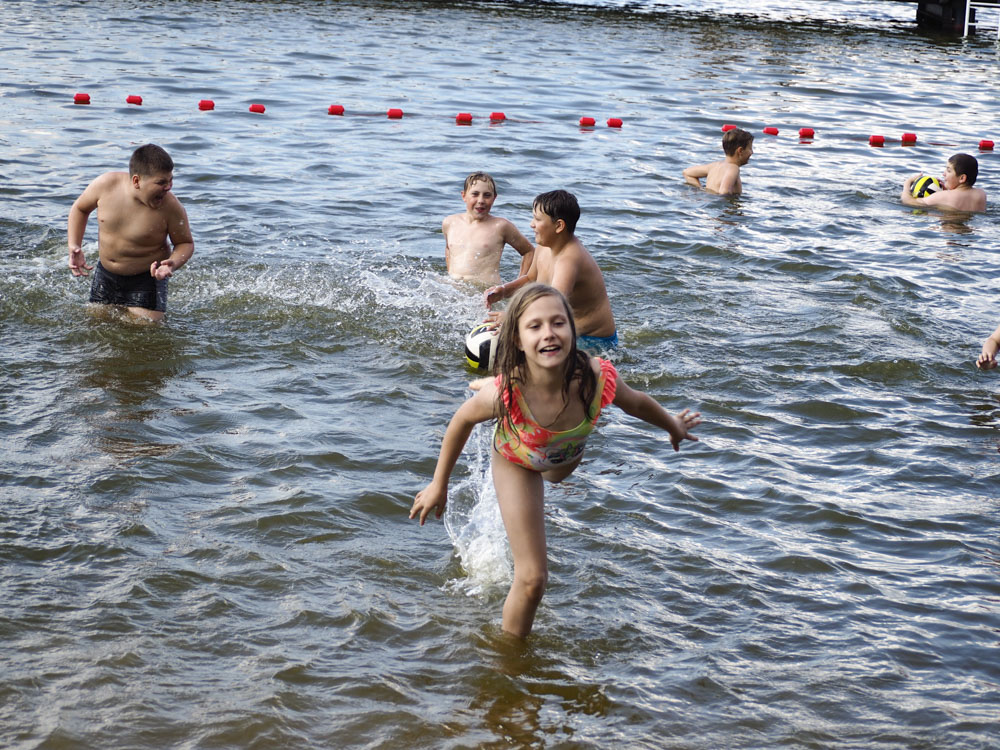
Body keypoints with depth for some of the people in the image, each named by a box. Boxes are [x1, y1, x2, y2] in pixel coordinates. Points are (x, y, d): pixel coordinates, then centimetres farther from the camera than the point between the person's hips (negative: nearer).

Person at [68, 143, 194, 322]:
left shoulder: (171, 207, -24)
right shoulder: (106, 185, -17)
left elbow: (186, 243, -8)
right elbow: (80, 208, 3)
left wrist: (173, 264, -30)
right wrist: (74, 247, -8)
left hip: (146, 279, -3)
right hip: (105, 275, 3)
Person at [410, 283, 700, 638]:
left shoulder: (597, 379, -40)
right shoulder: (504, 394, -44)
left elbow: (636, 403, -16)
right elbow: (462, 420, -22)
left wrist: (674, 427, 6)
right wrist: (439, 485, -9)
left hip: (566, 457, 3)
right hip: (517, 463, -3)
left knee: (556, 475, 42)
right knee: (532, 579, -4)